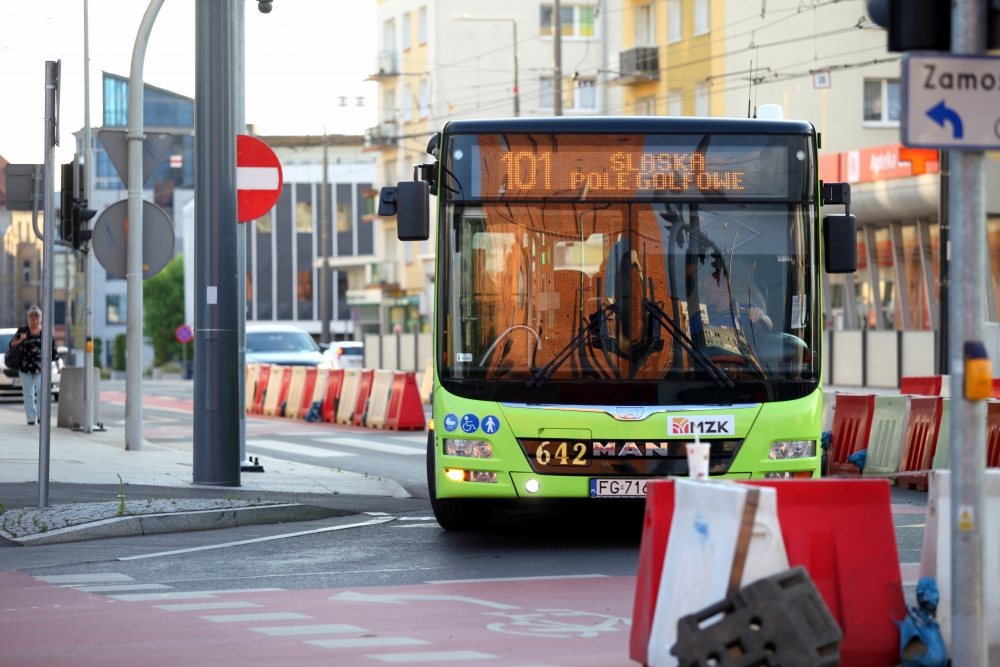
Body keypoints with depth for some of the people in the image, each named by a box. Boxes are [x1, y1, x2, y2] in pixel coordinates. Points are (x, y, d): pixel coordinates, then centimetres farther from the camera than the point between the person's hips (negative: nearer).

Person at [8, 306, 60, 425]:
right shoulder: (22, 331, 5)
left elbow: (53, 349, 8)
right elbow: (12, 345, 9)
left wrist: (58, 364, 5)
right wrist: (20, 340, -10)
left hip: (41, 367, -1)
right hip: (25, 368, 1)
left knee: (41, 389, -15)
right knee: (28, 393, 2)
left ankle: (41, 415, 1)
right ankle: (31, 418, 6)